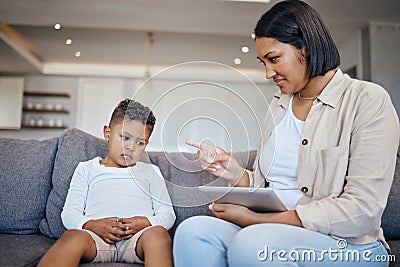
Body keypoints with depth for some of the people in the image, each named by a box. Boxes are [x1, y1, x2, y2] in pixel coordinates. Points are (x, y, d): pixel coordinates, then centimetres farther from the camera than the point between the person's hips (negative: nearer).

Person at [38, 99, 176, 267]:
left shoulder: (150, 171, 25)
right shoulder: (87, 168, 23)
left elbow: (167, 213, 17)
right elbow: (69, 212, 12)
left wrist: (146, 222, -7)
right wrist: (92, 225, -10)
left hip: (138, 236, 1)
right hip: (96, 235, 0)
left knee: (159, 233, -35)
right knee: (73, 236, -35)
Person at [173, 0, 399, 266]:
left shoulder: (368, 100, -6)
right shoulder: (278, 105, 13)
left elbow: (362, 209, -15)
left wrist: (257, 219, -17)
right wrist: (237, 174, -9)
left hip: (346, 245, -4)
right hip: (271, 234, 5)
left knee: (252, 243, -35)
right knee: (192, 231, -24)